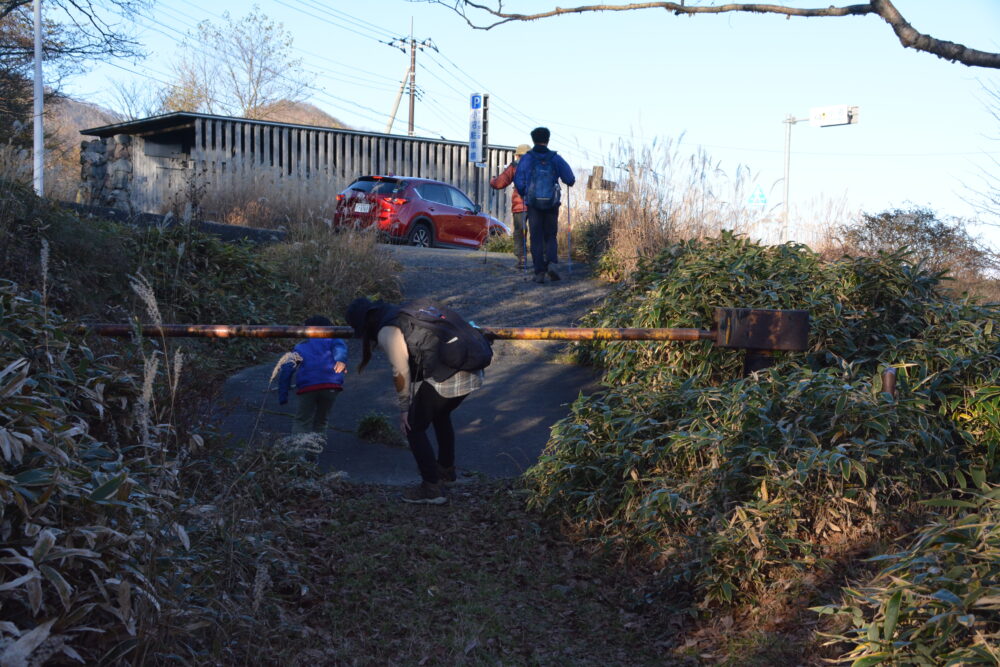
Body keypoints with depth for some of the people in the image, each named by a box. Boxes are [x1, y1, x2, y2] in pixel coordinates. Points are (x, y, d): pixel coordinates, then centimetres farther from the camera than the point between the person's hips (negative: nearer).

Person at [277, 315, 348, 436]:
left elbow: (286, 370, 16)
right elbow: (339, 346, -1)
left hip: (306, 387, 0)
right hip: (331, 386, 0)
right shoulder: (331, 339, 25)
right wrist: (341, 360, -22)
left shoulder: (299, 347, 28)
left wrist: (283, 397, 15)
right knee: (320, 423, 16)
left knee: (301, 423, 4)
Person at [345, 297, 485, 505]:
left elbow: (401, 373, -6)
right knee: (441, 415, 32)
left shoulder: (386, 332, -5)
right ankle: (446, 470, 48)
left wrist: (404, 408, 5)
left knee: (414, 428, 7)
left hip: (444, 377, -9)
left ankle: (432, 488, 6)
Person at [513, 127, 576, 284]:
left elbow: (519, 181, -5)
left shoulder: (527, 158, -1)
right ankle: (551, 263, -12)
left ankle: (539, 271, -2)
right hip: (552, 204, 1)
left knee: (536, 238, 5)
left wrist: (523, 194, 13)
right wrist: (569, 182, 24)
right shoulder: (555, 158, 2)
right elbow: (570, 179, 1)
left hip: (533, 203, -1)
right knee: (550, 236, 12)